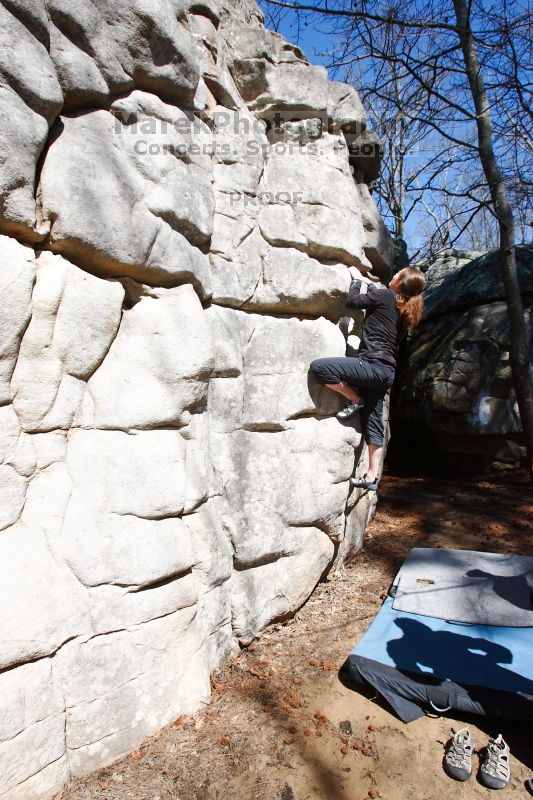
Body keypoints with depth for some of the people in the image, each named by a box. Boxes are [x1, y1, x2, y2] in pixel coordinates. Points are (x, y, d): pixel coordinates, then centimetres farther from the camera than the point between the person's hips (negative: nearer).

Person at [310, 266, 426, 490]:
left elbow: (352, 302, 2)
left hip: (373, 365, -10)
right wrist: (367, 282, 41)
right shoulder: (405, 307, 18)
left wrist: (356, 280, 17)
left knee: (319, 367, -20)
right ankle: (371, 478, 15)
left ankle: (355, 400, -3)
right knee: (373, 424, 11)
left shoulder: (386, 296, -5)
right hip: (386, 371, 10)